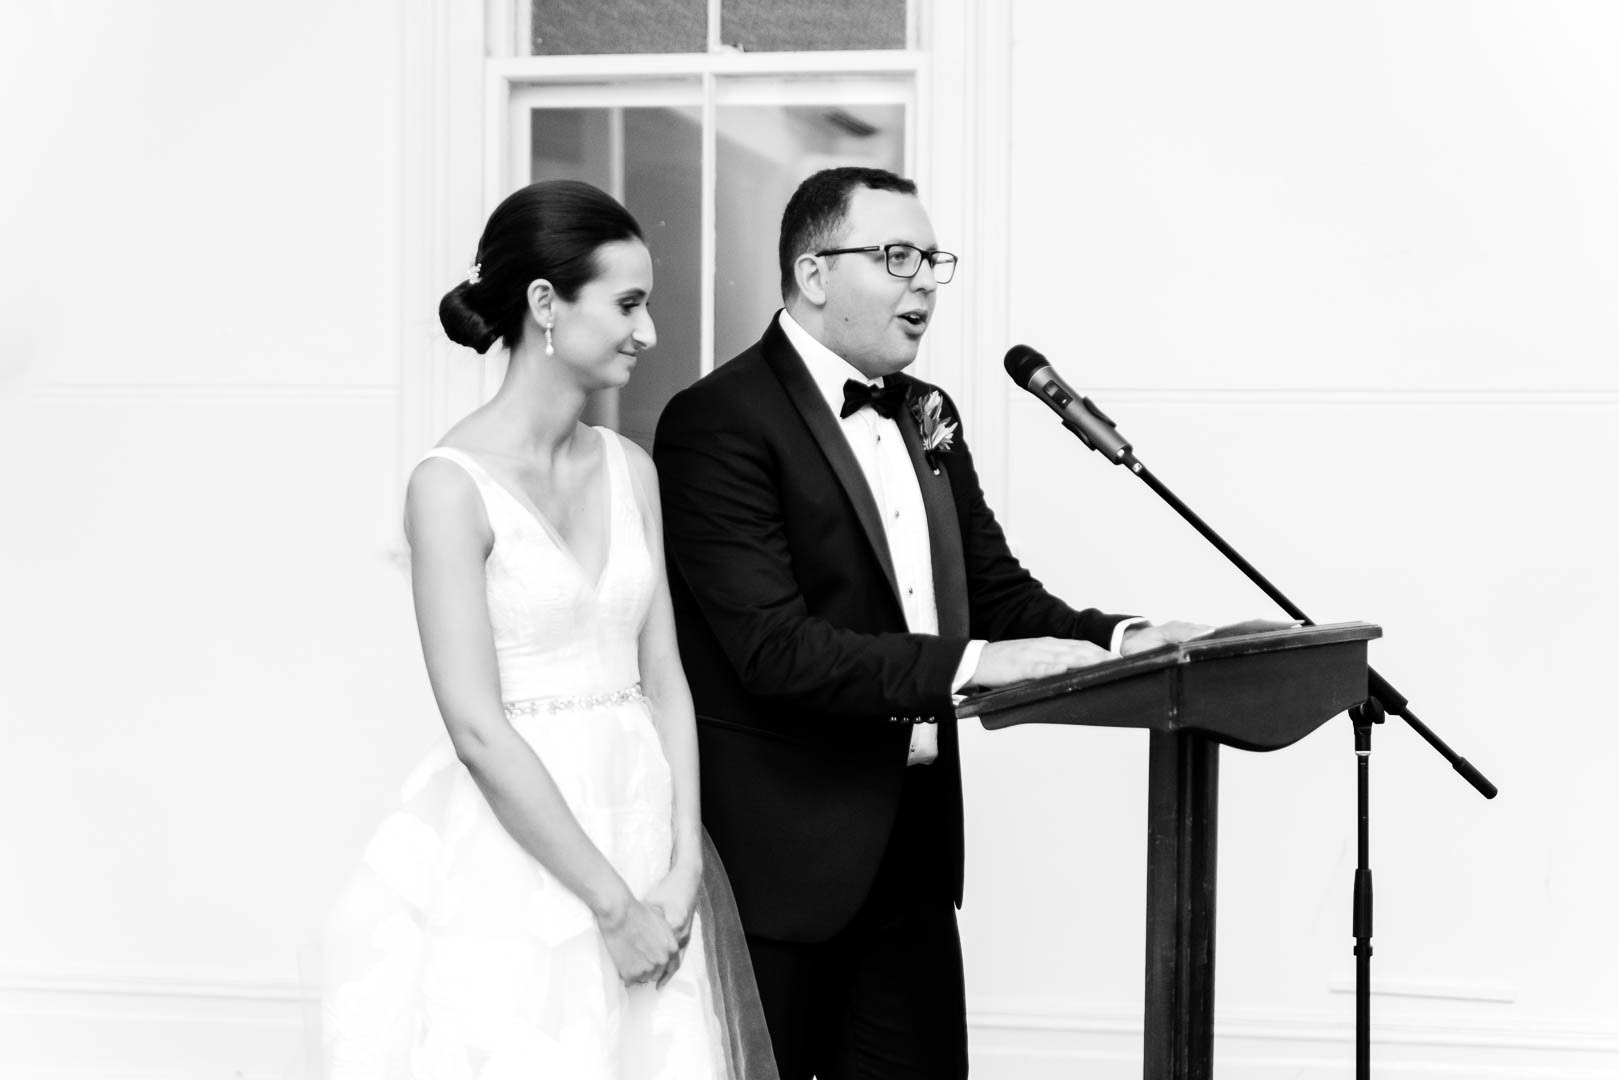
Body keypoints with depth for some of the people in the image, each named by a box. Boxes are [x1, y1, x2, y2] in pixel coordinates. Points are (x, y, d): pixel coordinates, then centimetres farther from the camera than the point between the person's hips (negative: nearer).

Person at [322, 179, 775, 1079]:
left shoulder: (629, 469, 7)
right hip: (518, 865, -6)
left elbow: (663, 679, 6)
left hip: (643, 836, 6)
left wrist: (682, 869, -6)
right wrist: (611, 904, -14)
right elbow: (478, 729, -15)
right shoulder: (453, 485, -11)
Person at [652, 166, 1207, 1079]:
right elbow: (773, 646, -22)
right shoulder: (720, 421, -14)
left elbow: (996, 588, 14)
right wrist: (967, 664, -27)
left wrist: (1115, 640, -5)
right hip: (782, 855, -7)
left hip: (912, 845, 7)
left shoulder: (927, 416, 13)